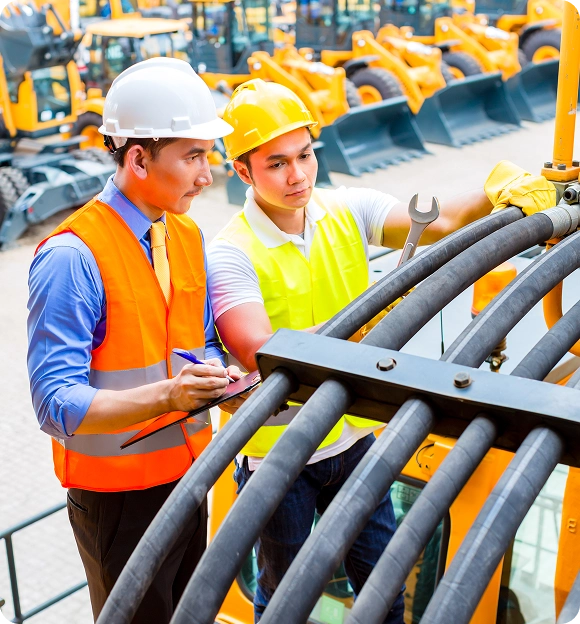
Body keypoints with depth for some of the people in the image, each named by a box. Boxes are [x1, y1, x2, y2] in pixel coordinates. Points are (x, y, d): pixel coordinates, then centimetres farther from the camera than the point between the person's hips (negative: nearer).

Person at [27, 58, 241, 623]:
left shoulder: (188, 237, 3)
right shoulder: (71, 258, -22)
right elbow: (56, 403, -25)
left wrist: (216, 377, -13)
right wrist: (165, 395, -38)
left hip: (187, 479, 7)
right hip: (119, 497, -7)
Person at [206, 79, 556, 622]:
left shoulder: (345, 211, -5)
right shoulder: (231, 253, -21)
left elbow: (435, 224, -14)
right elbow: (259, 353, -33)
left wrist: (498, 195, -32)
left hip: (353, 436, 4)